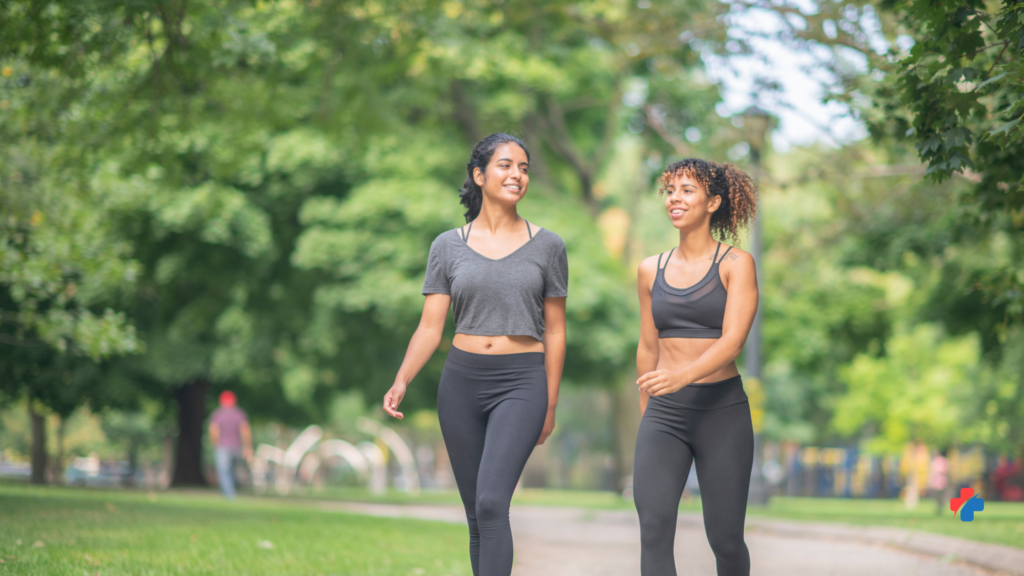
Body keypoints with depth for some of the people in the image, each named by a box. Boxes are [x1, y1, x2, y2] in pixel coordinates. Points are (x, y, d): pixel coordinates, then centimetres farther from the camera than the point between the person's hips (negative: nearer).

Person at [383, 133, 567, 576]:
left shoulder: (547, 246, 4)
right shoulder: (448, 246, 6)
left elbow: (554, 331, 8)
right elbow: (430, 327, 2)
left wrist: (550, 406, 8)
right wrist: (401, 382, -14)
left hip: (522, 382, -2)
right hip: (461, 381, 3)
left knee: (492, 503, -20)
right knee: (477, 516, 7)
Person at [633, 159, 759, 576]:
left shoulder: (736, 265, -3)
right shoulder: (651, 270, 10)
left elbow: (732, 340, -15)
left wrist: (683, 375, -33)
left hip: (722, 409, -3)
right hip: (664, 414, 3)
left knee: (725, 538, 3)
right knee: (654, 525, -17)